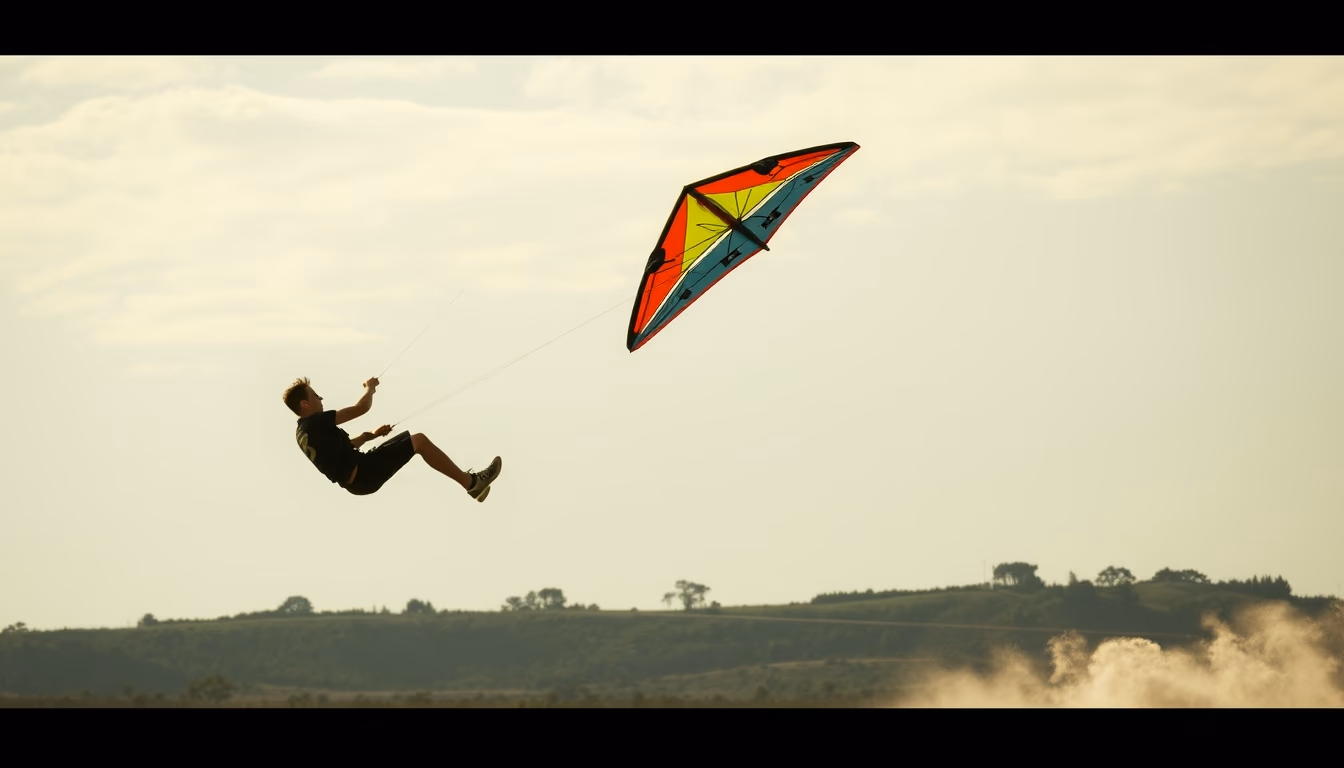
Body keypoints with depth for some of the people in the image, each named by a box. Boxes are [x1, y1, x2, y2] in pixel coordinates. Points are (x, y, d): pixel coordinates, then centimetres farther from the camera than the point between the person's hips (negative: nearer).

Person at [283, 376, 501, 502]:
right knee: (419, 441, -9)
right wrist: (370, 388, 4)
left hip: (355, 479, 10)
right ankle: (472, 482, -3)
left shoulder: (304, 431, 13)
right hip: (364, 474, -10)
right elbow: (362, 407, -16)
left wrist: (370, 435, 21)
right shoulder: (317, 422, -18)